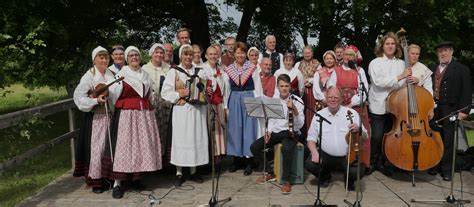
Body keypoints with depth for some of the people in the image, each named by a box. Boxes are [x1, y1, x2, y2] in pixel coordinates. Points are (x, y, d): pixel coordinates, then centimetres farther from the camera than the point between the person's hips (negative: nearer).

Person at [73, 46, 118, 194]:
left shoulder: (111, 74, 9)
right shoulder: (89, 76, -9)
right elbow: (78, 96, -12)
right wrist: (96, 100, -21)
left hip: (110, 115, 5)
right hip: (96, 117, -5)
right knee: (96, 147, -1)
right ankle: (95, 180, 10)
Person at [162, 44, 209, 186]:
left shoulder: (199, 72, 11)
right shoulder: (174, 71, 2)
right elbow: (165, 93, -3)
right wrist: (180, 93, -15)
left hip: (197, 110, 3)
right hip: (181, 111, -3)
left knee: (197, 138, 5)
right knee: (181, 139, -1)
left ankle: (193, 171, 17)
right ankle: (179, 173, 9)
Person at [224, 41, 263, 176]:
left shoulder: (252, 69, -2)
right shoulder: (229, 69, 7)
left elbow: (257, 88, -1)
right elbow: (227, 89, 11)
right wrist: (226, 106, 8)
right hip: (234, 101, 3)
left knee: (248, 128, -1)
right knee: (234, 129, 6)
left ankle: (248, 162, 7)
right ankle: (237, 159, 17)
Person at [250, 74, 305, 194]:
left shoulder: (296, 101, -8)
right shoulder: (274, 99, 7)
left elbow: (300, 125, -15)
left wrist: (295, 110, -30)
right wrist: (269, 131, 0)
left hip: (291, 133, -5)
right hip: (275, 132, 5)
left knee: (286, 149, -38)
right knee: (254, 147, -12)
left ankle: (286, 181, -21)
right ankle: (270, 172, 7)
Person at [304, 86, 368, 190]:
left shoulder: (352, 113, -1)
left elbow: (365, 138, 1)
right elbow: (311, 138, 3)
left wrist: (358, 130, -21)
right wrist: (314, 152, -16)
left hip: (347, 156, -1)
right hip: (326, 156, 1)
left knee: (358, 171, -27)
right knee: (309, 164, -24)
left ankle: (349, 180, 14)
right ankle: (325, 177, 14)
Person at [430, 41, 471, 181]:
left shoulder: (461, 69, 2)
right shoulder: (433, 70, 13)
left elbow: (466, 91, -3)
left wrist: (464, 110, -11)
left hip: (450, 109, -3)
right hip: (433, 109, 3)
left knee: (448, 141, 1)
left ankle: (446, 170, 10)